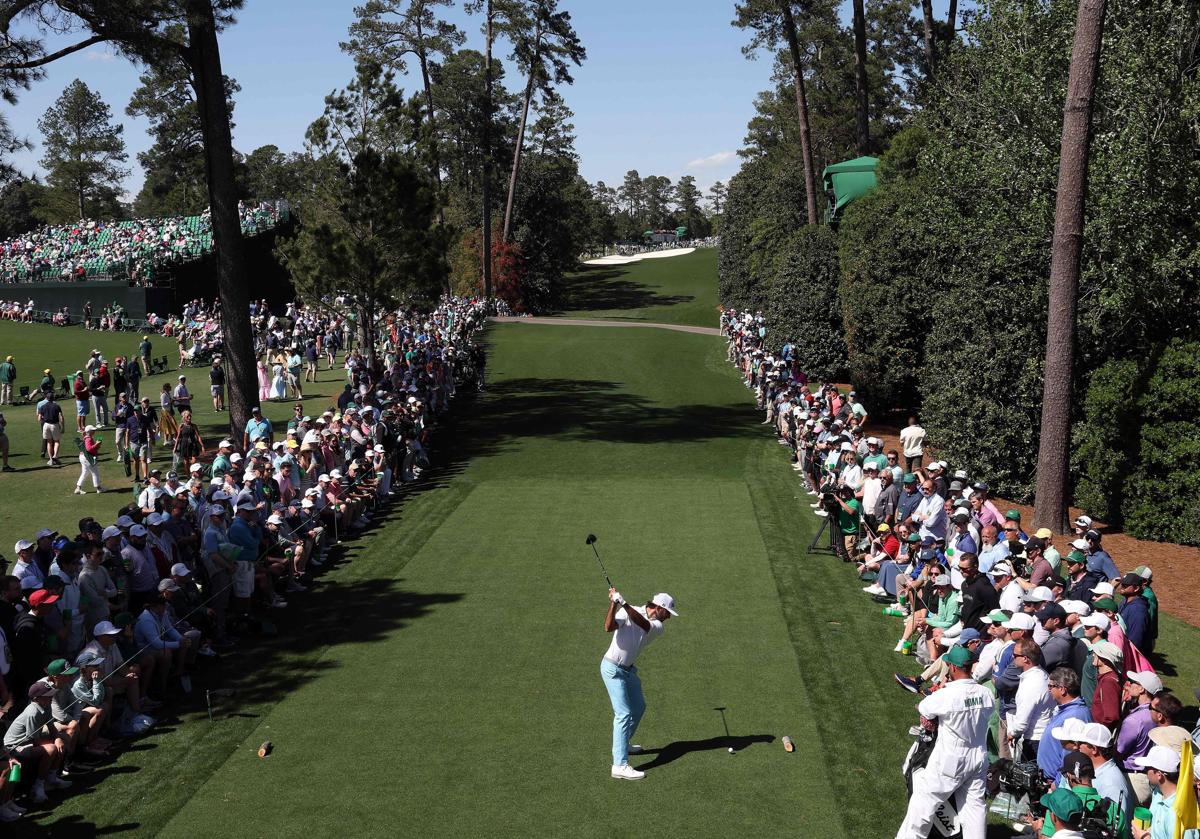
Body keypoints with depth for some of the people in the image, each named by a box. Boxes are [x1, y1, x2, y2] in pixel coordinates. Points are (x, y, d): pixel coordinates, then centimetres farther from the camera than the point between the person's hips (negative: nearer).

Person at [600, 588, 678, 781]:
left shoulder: (658, 626, -2)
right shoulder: (627, 612, -15)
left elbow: (644, 624, -25)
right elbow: (608, 627, -28)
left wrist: (624, 604, -38)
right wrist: (613, 604, -36)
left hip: (628, 669, 8)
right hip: (612, 668, -8)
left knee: (638, 707, 22)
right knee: (624, 713, -14)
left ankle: (623, 744, 44)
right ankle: (620, 765, -18)